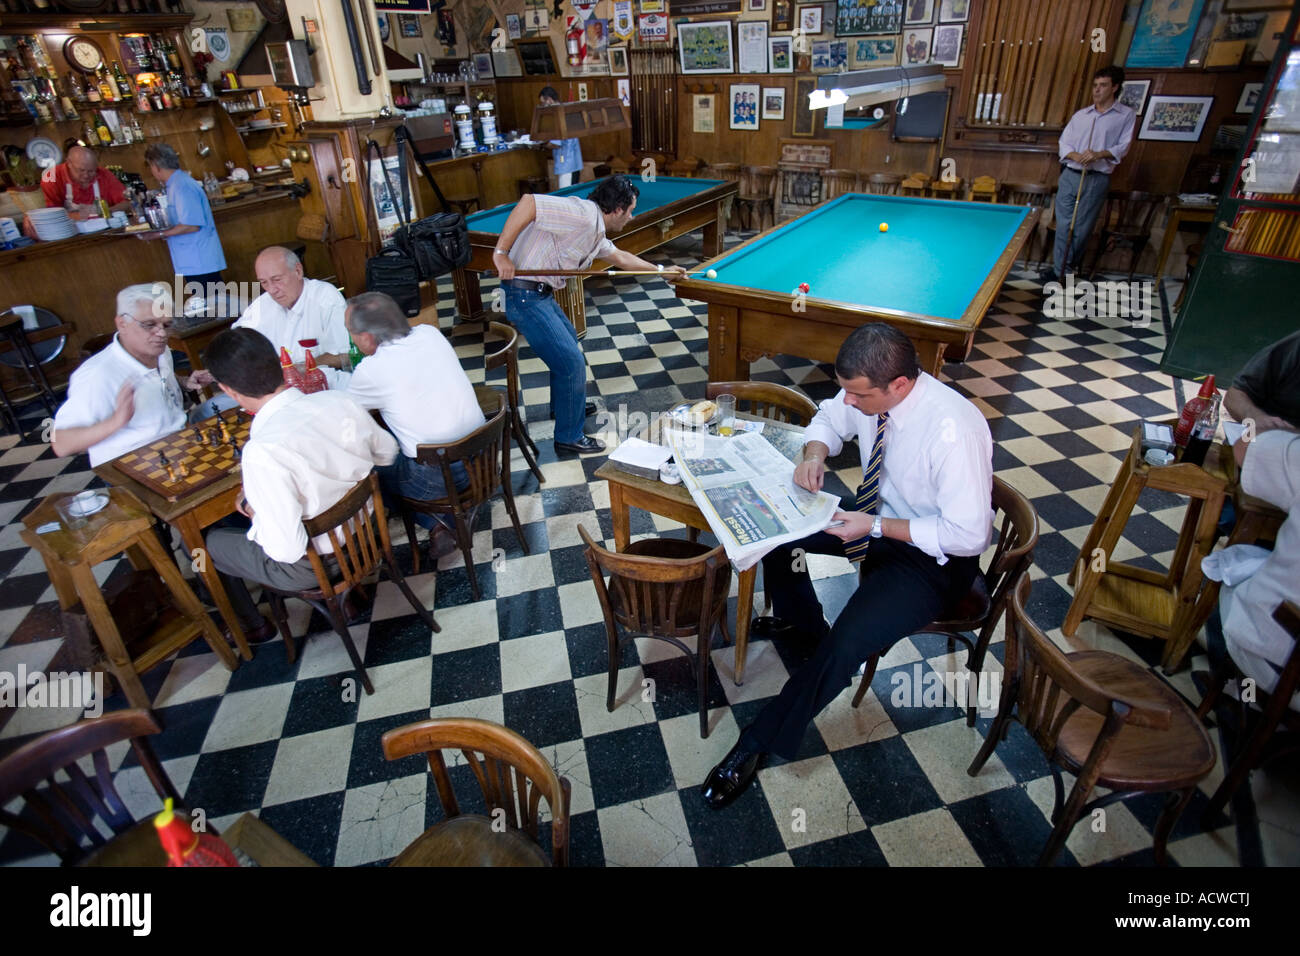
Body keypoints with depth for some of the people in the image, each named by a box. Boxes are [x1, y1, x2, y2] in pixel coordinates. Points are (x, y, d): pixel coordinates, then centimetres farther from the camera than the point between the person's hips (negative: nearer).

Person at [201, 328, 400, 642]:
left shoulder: (264, 452, -33)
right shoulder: (342, 400, -15)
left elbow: (287, 549, -28)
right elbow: (388, 452, 3)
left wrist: (252, 509, -10)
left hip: (308, 565, -6)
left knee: (205, 540, 20)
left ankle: (252, 626, 42)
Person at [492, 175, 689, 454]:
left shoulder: (596, 229, 13)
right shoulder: (583, 215, -19)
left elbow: (620, 257, 30)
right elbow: (528, 202, -28)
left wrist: (662, 271, 36)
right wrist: (501, 252, -27)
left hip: (540, 294, 11)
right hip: (525, 297, -11)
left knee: (568, 341, 29)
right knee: (572, 363, -6)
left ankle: (563, 405, 51)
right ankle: (569, 437, 10)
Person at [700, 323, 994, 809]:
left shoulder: (953, 431, -33)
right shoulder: (868, 392, -13)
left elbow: (967, 534, -28)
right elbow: (829, 419, 9)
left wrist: (876, 527, -29)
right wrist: (815, 454, -13)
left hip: (935, 555, -7)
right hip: (878, 515, 8)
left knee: (846, 643, -25)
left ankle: (759, 742, -3)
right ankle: (801, 623, 26)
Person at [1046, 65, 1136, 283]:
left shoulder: (1127, 115, 5)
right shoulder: (1081, 115, 13)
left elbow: (1123, 146, -2)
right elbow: (1064, 143, 8)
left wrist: (1100, 154, -20)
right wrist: (1075, 155, -13)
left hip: (1097, 180, -2)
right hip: (1070, 175, 3)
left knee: (1082, 228, -2)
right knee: (1064, 225, -2)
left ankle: (1066, 269, 8)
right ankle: (1060, 269, 4)